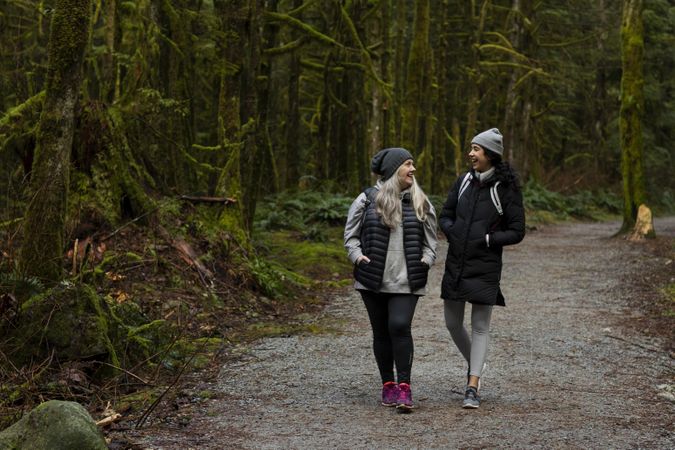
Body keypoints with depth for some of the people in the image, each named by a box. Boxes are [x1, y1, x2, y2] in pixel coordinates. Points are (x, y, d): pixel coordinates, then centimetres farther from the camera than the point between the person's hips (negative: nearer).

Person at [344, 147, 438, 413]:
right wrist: (357, 256, -9)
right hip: (372, 280, 0)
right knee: (381, 332, 8)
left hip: (406, 281, 0)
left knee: (400, 326, -15)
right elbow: (350, 235, 7)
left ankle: (404, 387, -10)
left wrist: (427, 259, -3)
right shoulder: (368, 199, 1)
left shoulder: (420, 203, 8)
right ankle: (388, 385, 20)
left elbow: (429, 239, 14)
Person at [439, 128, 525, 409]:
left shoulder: (506, 189, -8)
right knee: (452, 323, 13)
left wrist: (486, 240, -14)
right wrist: (453, 233, -5)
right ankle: (475, 364, 38)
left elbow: (517, 232, -6)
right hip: (455, 264, 5)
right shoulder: (464, 181, 5)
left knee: (480, 327, -2)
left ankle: (473, 388, 0)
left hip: (485, 267, -5)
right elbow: (445, 216, 14)